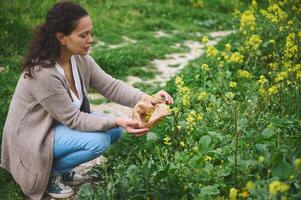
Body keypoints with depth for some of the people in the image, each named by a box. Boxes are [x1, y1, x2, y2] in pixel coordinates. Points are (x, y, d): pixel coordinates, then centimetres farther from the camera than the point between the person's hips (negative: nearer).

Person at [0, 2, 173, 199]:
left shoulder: (80, 58, -9)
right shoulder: (43, 73, -33)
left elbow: (110, 85, -8)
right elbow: (73, 119, -27)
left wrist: (147, 98, -23)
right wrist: (118, 121, -34)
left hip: (62, 123, 8)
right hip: (32, 137, -8)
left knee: (114, 130, -3)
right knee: (98, 141, -24)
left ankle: (61, 168, 10)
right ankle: (50, 172, -1)